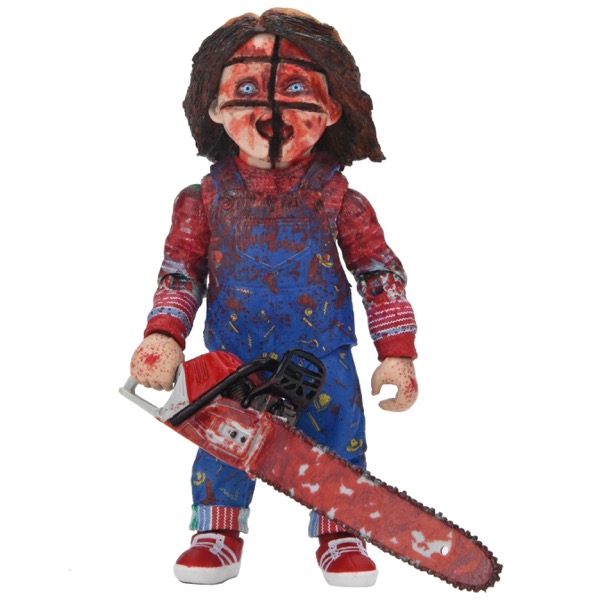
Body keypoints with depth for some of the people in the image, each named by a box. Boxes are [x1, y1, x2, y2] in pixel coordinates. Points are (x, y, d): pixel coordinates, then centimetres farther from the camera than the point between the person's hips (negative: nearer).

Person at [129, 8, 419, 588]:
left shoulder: (334, 195, -6)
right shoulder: (209, 196, -3)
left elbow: (380, 272, -2)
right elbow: (181, 270, 4)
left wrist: (396, 351, -4)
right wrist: (164, 334, -7)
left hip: (322, 355, -1)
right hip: (231, 355, 1)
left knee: (337, 443, 5)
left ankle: (339, 535, 24)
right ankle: (217, 533, 27)